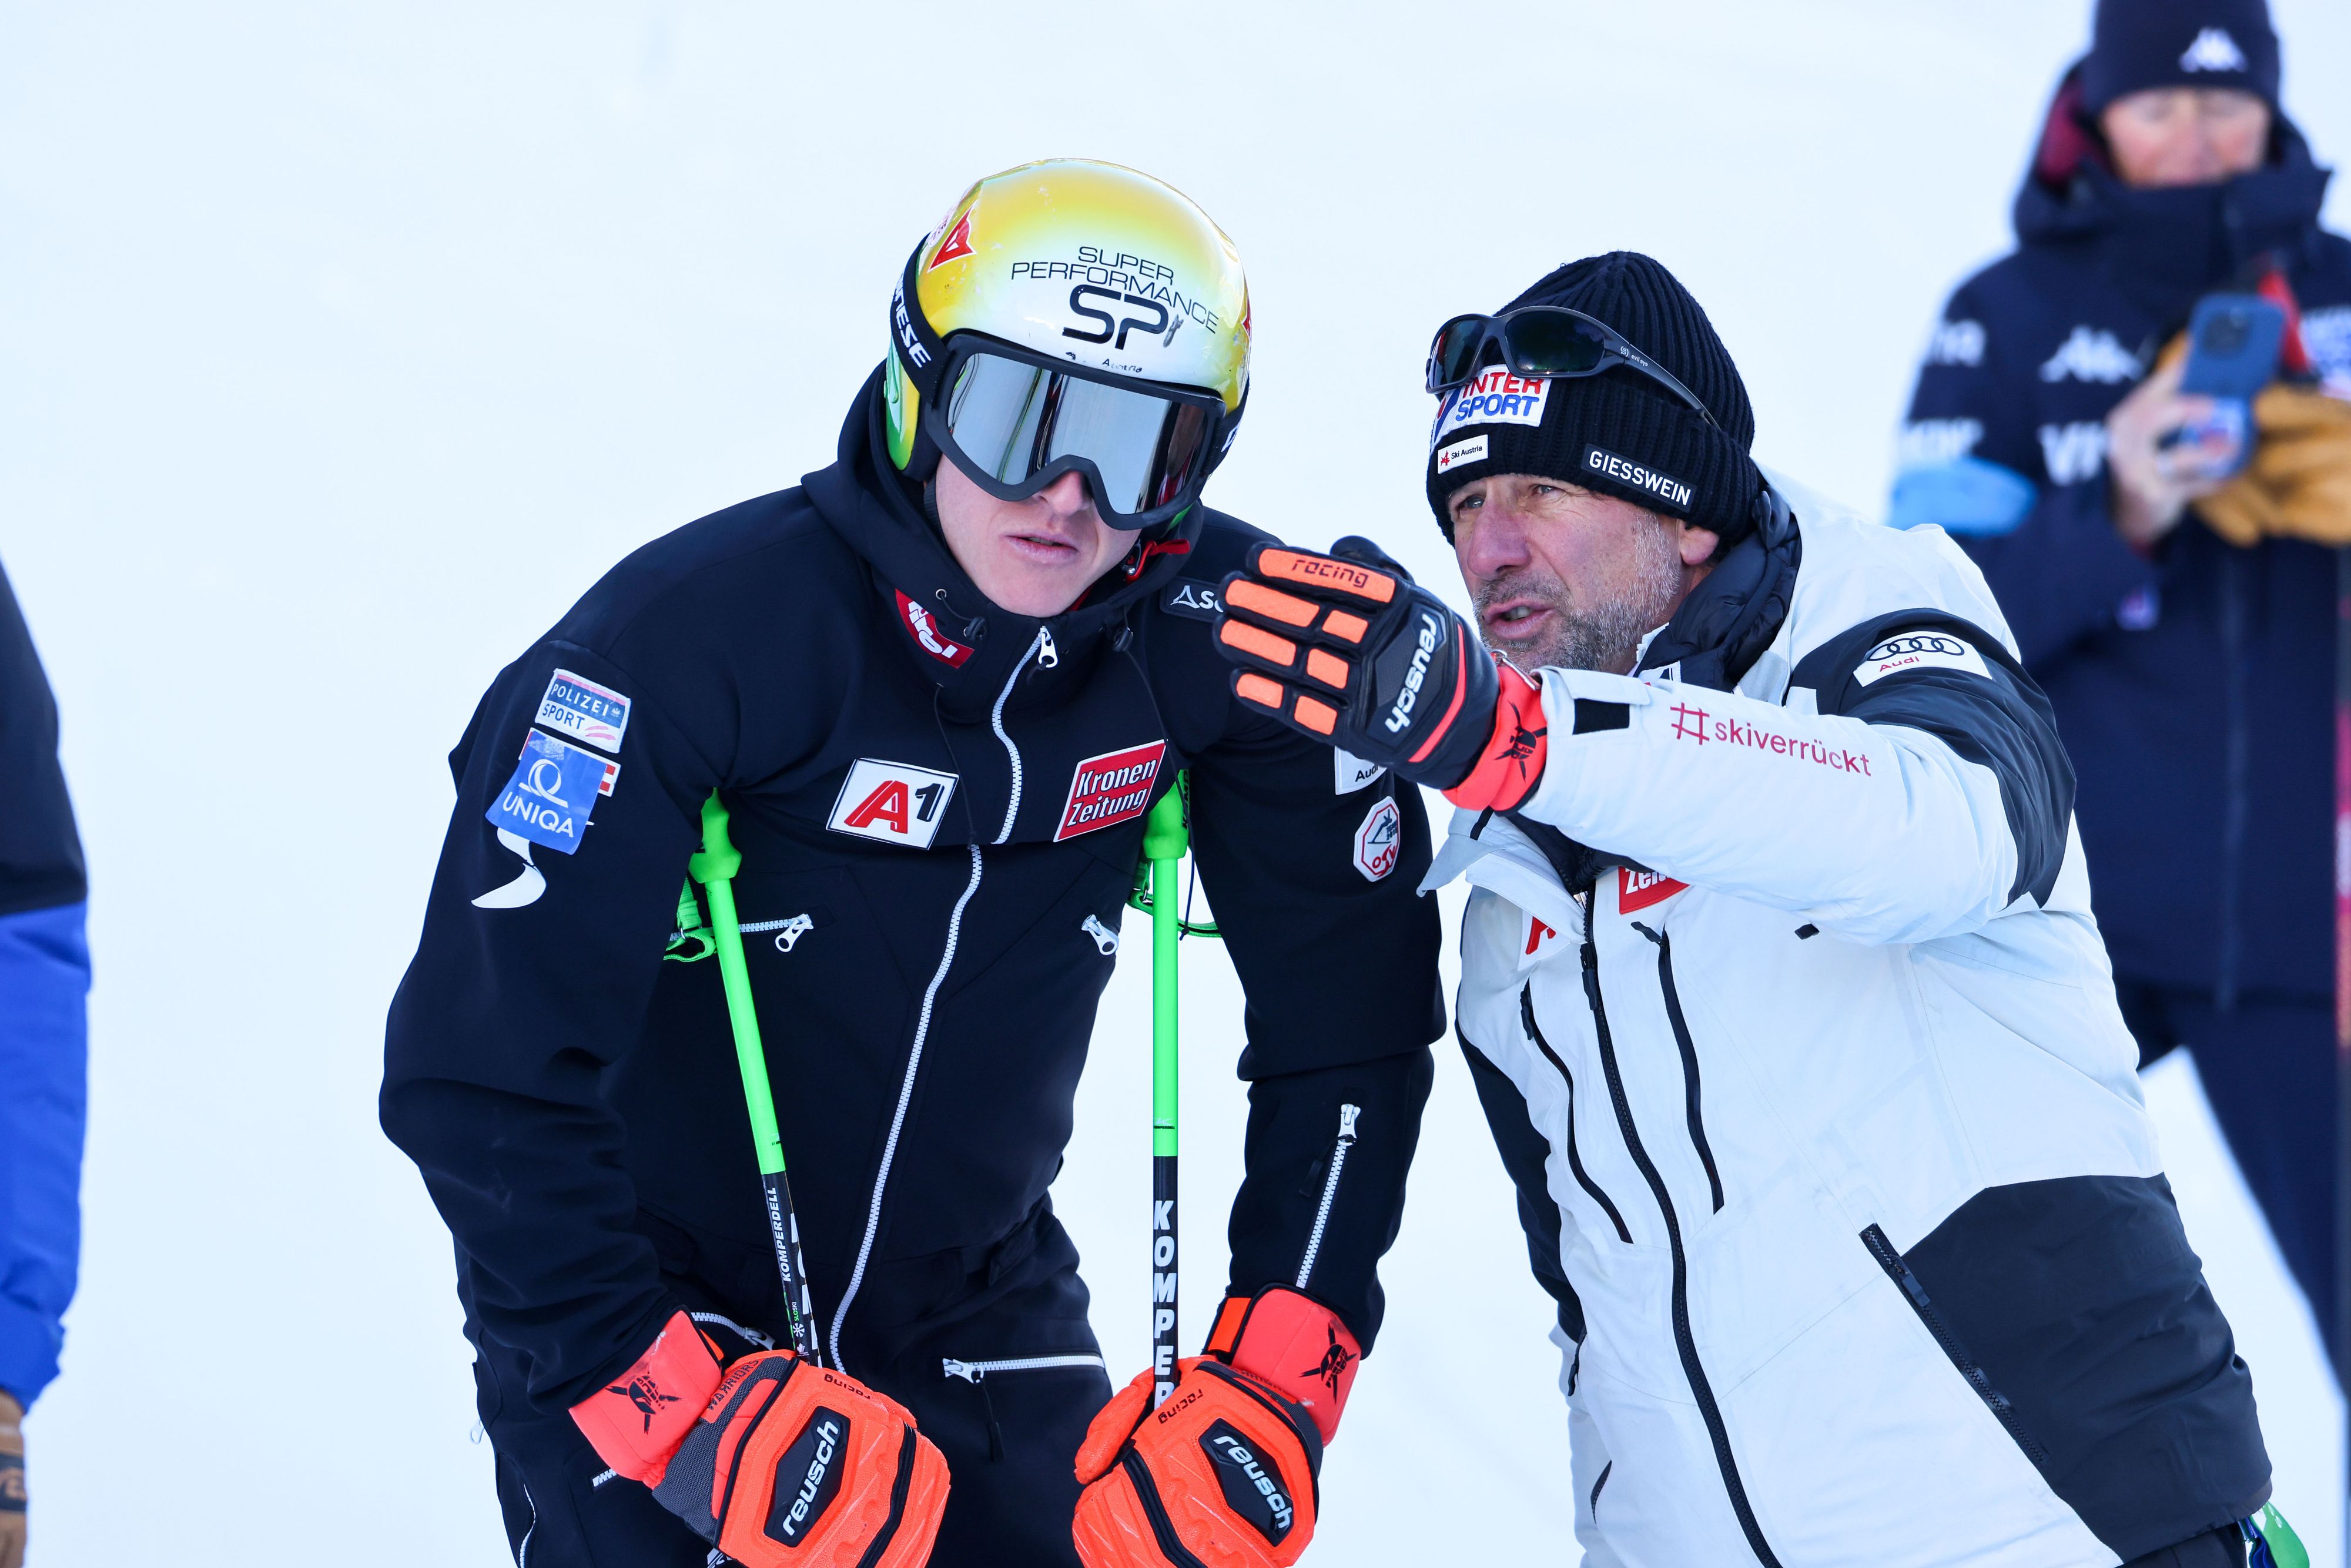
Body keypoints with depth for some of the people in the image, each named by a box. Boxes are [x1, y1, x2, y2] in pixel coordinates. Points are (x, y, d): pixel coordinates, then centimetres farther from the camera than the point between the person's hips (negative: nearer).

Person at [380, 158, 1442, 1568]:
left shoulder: (1219, 640, -11)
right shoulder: (703, 628, -24)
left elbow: (1349, 1010, 0)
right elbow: (480, 1067, -24)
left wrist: (1273, 1384, -8)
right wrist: (685, 1411, -28)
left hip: (980, 1311, 4)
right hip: (640, 1320, -3)